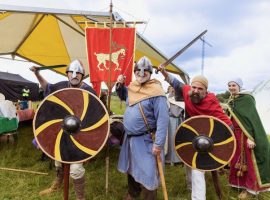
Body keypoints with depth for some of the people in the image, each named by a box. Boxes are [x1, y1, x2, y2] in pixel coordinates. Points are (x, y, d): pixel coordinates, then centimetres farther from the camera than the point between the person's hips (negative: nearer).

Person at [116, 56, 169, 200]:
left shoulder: (156, 92, -18)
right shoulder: (132, 87, 4)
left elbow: (163, 119, -22)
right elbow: (123, 96, 27)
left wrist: (158, 143, -26)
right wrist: (120, 85, 5)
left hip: (145, 140, -7)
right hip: (129, 137, 8)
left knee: (147, 174, 1)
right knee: (131, 168, 25)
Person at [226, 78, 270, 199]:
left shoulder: (247, 98, -13)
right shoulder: (231, 101, 9)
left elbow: (253, 118, -19)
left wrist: (251, 137, -25)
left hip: (247, 134, -7)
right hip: (236, 134, 7)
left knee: (249, 161, 1)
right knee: (237, 159, 13)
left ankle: (251, 188, 13)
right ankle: (240, 183, 29)